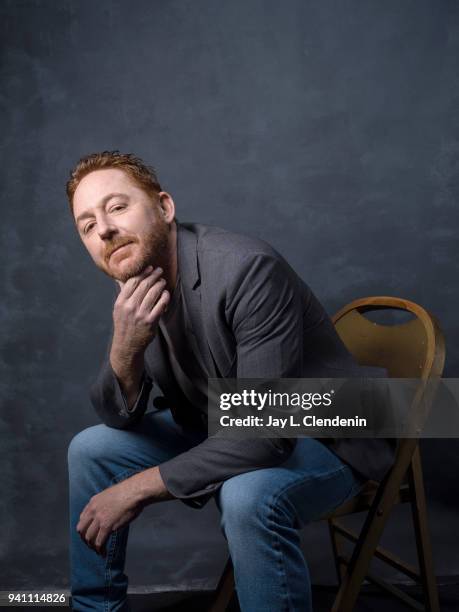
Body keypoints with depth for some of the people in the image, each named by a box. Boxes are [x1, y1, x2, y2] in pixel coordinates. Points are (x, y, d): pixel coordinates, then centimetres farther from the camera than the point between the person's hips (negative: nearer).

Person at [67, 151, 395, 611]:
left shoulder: (246, 269, -30)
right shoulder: (133, 286, -6)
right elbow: (119, 417, -3)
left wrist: (137, 489, -26)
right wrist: (125, 349, -26)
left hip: (321, 438, -7)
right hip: (220, 431, 8)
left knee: (248, 496, -37)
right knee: (90, 448, 4)